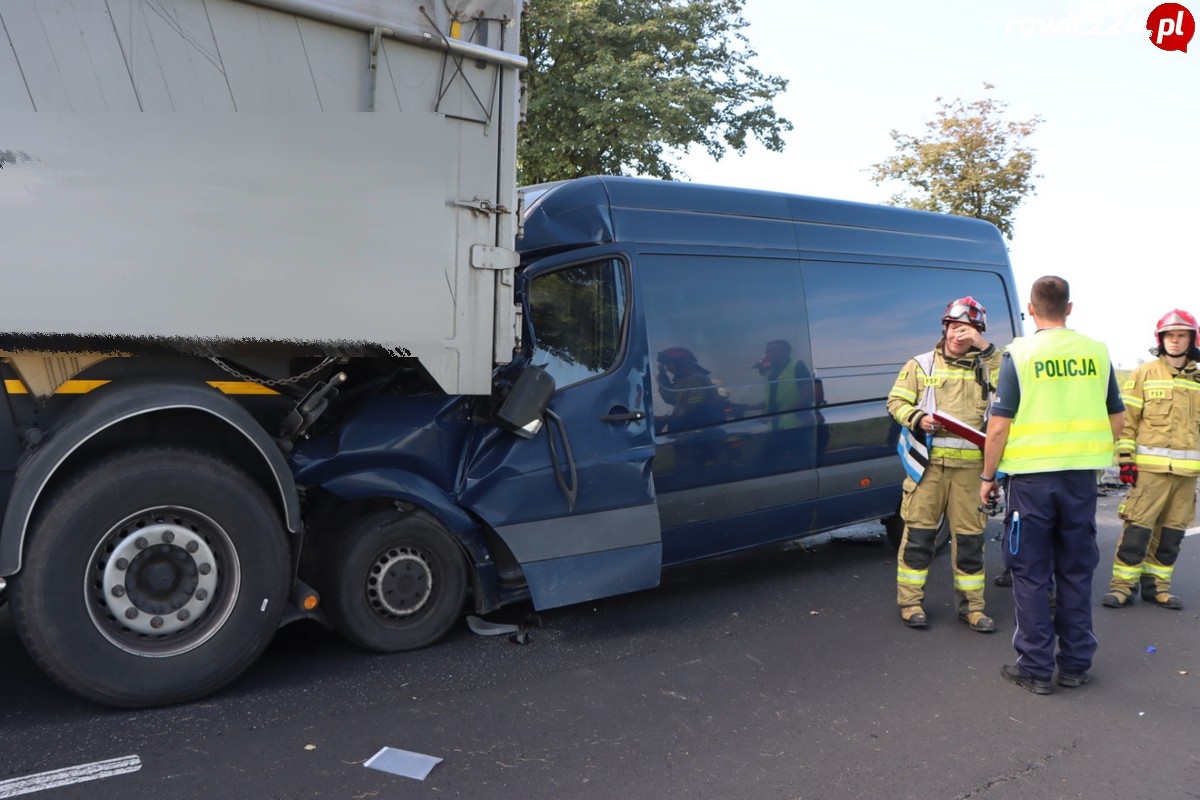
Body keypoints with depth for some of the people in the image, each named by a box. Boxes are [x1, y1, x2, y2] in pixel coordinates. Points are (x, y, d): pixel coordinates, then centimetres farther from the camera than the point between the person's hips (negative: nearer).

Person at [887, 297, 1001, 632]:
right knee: (918, 531, 0)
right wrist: (917, 419, -12)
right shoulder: (921, 364, 8)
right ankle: (910, 601, 10)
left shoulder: (986, 366, 12)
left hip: (970, 465, 2)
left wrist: (986, 349, -10)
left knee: (970, 535, 6)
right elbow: (896, 401, 6)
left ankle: (971, 604, 18)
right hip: (930, 462, -2)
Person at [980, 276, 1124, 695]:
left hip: (1031, 476, -3)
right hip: (1081, 476, 4)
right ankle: (1076, 664, 23)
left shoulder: (1020, 354, -8)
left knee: (1031, 574, 6)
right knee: (1076, 573, 14)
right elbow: (1117, 419, 11)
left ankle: (1035, 668, 12)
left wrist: (988, 476, 0)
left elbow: (999, 426, -11)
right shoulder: (1096, 352, 4)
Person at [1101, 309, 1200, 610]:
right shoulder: (1144, 374, 0)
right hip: (1150, 466, -4)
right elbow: (1126, 418, -3)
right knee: (1137, 526, -6)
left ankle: (1156, 583, 20)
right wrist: (1125, 458, -9)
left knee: (1172, 530, 9)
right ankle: (1123, 585, 1)